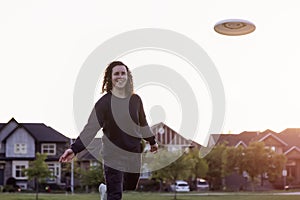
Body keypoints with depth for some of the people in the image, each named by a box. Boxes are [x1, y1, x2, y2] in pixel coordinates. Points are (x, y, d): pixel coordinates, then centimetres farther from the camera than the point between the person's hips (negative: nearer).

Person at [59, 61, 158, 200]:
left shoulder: (135, 99, 3)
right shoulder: (104, 102, -9)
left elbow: (142, 123, 19)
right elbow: (91, 127, -14)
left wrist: (152, 141, 30)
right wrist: (75, 149, -24)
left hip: (134, 155, 5)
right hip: (113, 157, -4)